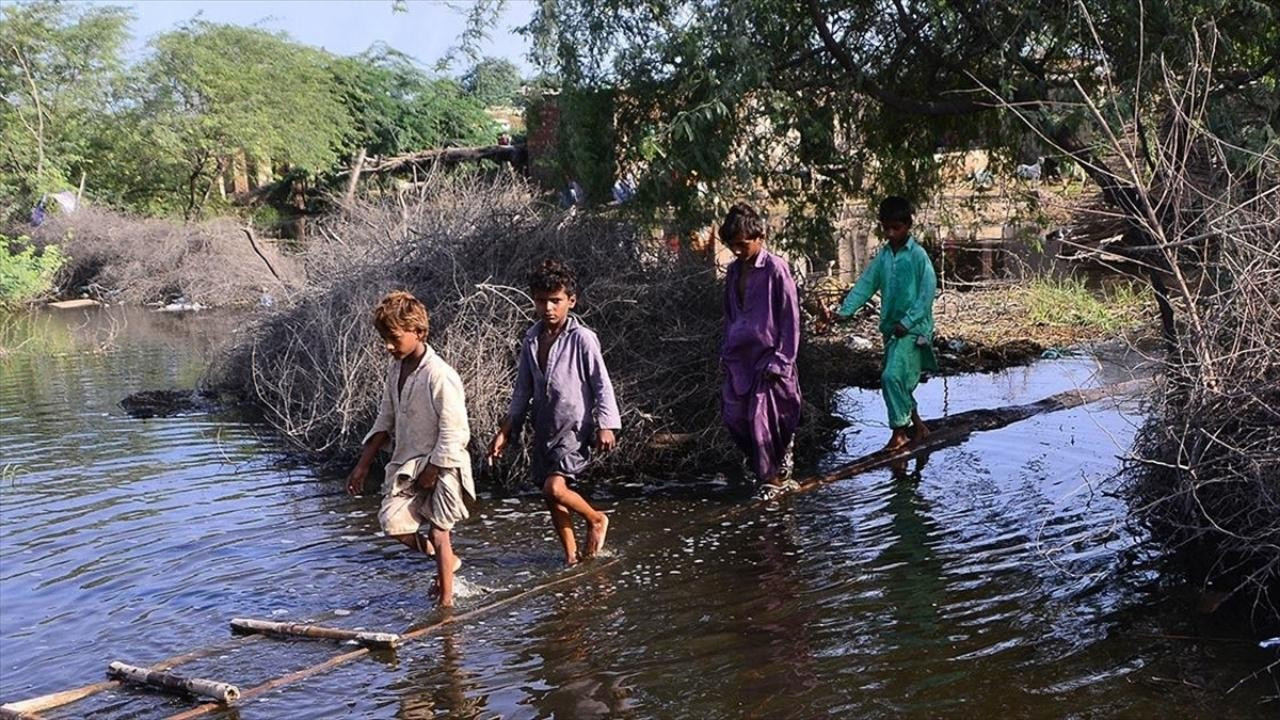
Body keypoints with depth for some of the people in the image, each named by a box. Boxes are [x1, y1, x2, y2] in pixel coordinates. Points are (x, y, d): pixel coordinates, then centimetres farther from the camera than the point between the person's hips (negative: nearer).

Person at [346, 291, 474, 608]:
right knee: (392, 521, -10)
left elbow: (453, 436, -19)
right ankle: (447, 561, 16)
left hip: (441, 468, -7)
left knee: (438, 534, -1)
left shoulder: (440, 376, -19)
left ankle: (446, 599, 15)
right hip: (407, 463, 7)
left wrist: (429, 476, -15)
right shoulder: (396, 368, 6)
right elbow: (386, 421, 15)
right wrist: (363, 465, 10)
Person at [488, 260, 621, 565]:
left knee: (555, 488, -21)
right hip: (544, 430, 6)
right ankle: (572, 557, 22)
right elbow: (523, 391, 14)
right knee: (552, 498, 8)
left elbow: (602, 384, -7)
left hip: (575, 428, -6)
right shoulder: (531, 340, 7)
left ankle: (596, 519, 7)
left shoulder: (582, 338, -10)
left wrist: (605, 426, -12)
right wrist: (505, 431, 11)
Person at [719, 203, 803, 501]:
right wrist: (726, 352, 13)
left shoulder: (775, 269, -10)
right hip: (739, 356, 7)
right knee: (734, 417, 4)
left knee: (762, 418, -5)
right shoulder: (734, 271, 10)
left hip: (768, 355, -6)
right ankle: (761, 463, 25)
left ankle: (773, 476, 13)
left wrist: (782, 360, -13)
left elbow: (790, 317, -10)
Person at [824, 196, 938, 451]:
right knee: (900, 382, 13)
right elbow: (865, 285, 5)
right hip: (891, 328, 7)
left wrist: (907, 322, -18)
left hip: (913, 329, -7)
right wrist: (843, 312, -8)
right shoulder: (883, 256, 9)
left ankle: (900, 430, -7)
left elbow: (928, 292, -13)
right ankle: (917, 425, 30)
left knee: (892, 376, -19)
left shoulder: (918, 255, -9)